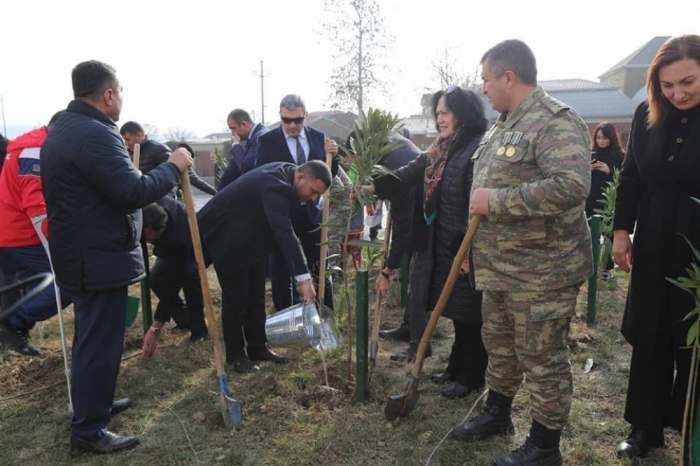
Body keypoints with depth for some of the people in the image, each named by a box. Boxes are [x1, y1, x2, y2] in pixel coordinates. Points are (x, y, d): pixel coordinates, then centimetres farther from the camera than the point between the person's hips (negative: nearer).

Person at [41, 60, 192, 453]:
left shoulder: (63, 130, 13)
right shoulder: (95, 134, -22)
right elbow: (135, 192, -25)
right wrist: (173, 167, -13)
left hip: (82, 253, 11)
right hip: (100, 258, -11)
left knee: (92, 337, 22)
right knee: (100, 342, 0)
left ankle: (93, 402, 39)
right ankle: (89, 429, 12)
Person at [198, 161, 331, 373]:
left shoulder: (286, 173, -5)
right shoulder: (274, 186, -34)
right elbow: (285, 233, -43)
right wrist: (304, 277, -47)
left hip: (250, 235, 9)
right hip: (226, 235, -9)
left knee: (256, 293, 10)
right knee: (236, 296, -3)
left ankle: (258, 347, 21)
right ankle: (235, 354, 12)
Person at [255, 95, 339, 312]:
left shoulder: (318, 137, 2)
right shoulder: (267, 141, -6)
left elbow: (329, 175, 6)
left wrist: (333, 157, -13)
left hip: (312, 213, 2)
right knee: (281, 274, 8)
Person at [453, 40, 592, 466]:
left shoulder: (556, 122, -17)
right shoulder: (504, 125, 14)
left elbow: (572, 185, -31)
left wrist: (496, 200, -25)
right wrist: (478, 247, 22)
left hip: (542, 271, -9)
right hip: (501, 265, 10)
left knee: (543, 358, 5)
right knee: (500, 344, 22)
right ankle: (497, 415, 42)